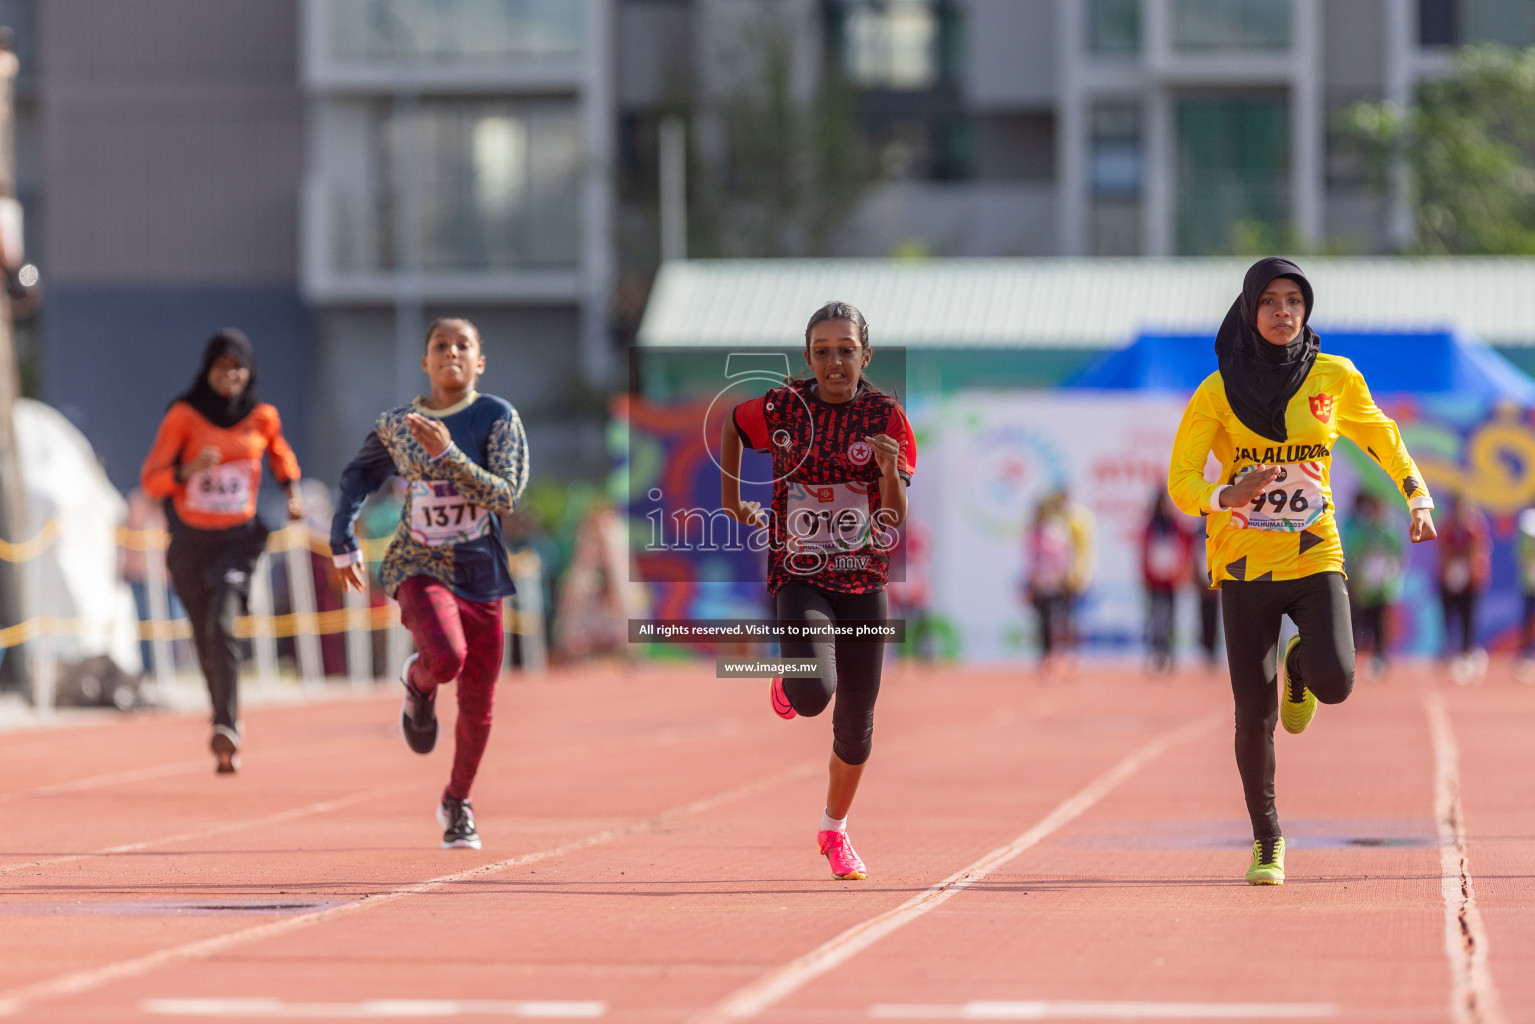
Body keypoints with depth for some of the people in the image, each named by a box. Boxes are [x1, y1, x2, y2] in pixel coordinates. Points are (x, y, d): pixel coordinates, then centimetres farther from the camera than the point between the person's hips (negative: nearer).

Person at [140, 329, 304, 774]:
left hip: (239, 538, -1)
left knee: (222, 624, -22)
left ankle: (225, 731, -26)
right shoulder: (183, 416, -5)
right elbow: (151, 479, -7)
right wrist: (188, 470, -24)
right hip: (191, 540, 1)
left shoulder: (262, 417, 1)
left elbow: (280, 453, 24)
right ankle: (228, 724, 31)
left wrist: (292, 492, 9)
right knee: (205, 637, 9)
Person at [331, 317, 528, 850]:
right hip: (419, 565, -1)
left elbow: (506, 496, -17)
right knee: (447, 656, -31)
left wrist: (447, 454, -25)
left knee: (477, 706, 7)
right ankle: (418, 683, 6)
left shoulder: (498, 419, -5)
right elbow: (358, 476, 18)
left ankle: (457, 803, 31)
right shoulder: (395, 426, 1)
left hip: (481, 571, 1)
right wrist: (342, 541, 11)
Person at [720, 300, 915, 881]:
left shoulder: (885, 416, -4)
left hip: (863, 582, 2)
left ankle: (834, 831, 31)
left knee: (856, 724, 7)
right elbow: (732, 424, 18)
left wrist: (890, 470, -26)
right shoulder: (782, 408, -4)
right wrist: (731, 499, 16)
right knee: (814, 693, -27)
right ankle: (788, 683, 13)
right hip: (799, 578, -2)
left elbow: (896, 520, -7)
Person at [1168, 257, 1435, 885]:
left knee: (1334, 682, -21)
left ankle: (1300, 665, 18)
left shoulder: (1334, 378, 1)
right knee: (1254, 714, -5)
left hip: (1316, 557, 1)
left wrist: (1419, 500, 4)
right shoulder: (1218, 392, -4)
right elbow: (1181, 481, -6)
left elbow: (1383, 438, 17)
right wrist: (1228, 496, -27)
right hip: (1244, 564, -1)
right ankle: (1267, 841, 17)